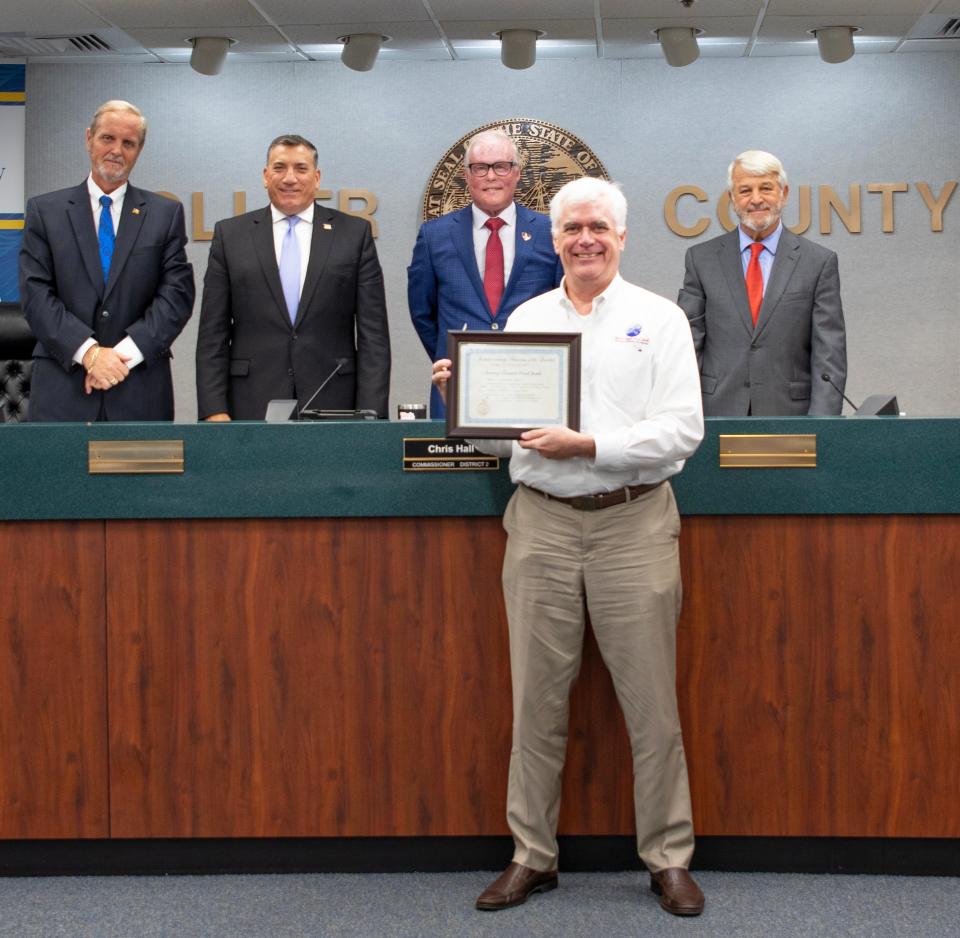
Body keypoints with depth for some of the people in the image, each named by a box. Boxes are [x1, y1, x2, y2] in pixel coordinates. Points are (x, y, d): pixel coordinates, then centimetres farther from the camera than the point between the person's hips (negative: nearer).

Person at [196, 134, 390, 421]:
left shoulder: (355, 233, 5)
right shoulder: (229, 234, 7)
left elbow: (373, 332, 2)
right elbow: (212, 333, 5)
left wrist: (370, 414, -6)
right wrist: (214, 410, -4)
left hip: (332, 406, 0)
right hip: (253, 407, 0)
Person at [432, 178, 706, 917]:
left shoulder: (659, 318, 3)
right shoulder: (525, 319, 12)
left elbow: (683, 431, -8)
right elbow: (501, 435, 13)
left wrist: (587, 446, -17)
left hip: (632, 524, -2)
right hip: (541, 523, 3)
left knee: (651, 701, 2)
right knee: (536, 699, 6)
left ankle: (669, 859, 14)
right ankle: (533, 856, 18)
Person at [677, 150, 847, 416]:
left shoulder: (819, 262, 3)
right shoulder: (702, 259, 7)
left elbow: (829, 355, -1)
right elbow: (688, 344, 5)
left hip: (789, 416, -1)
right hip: (718, 415, 1)